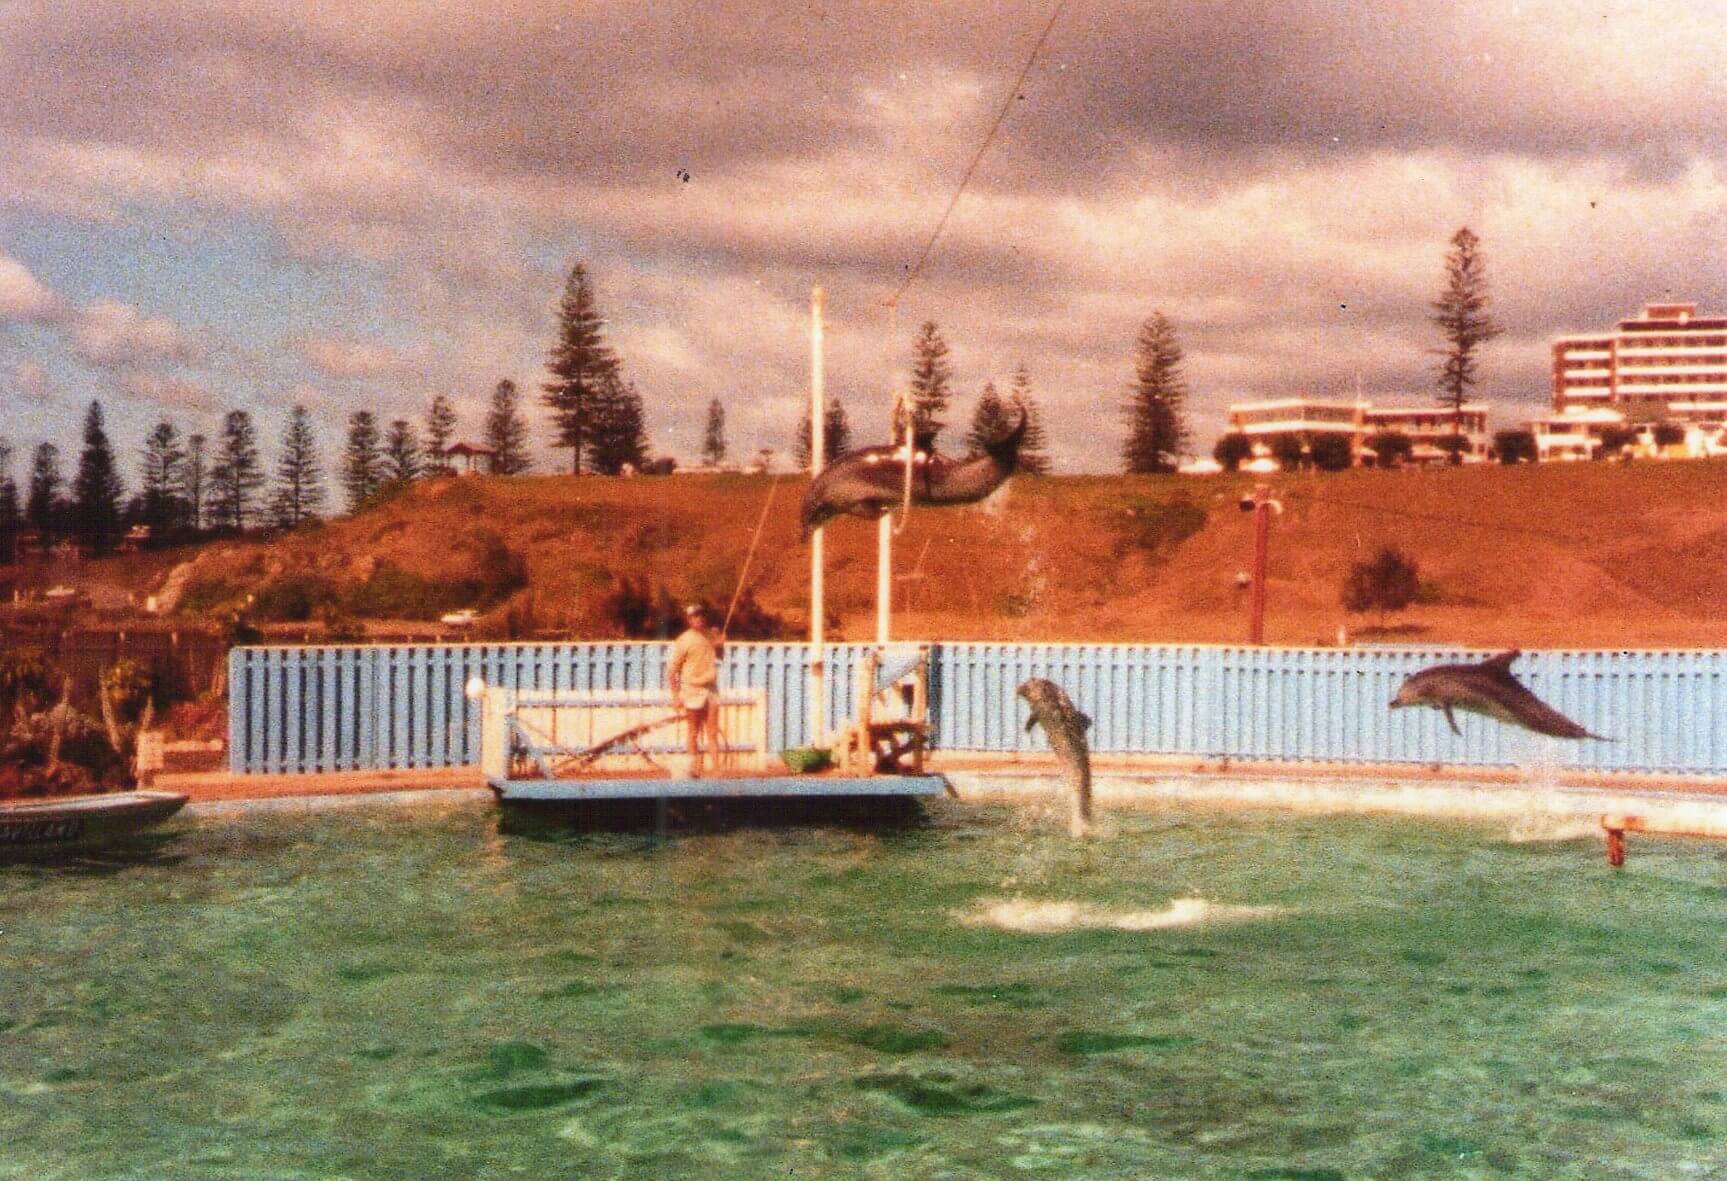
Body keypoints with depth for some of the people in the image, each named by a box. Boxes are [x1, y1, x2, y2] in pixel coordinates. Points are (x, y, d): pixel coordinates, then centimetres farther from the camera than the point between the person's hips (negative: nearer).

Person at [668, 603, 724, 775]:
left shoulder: (711, 634, 7)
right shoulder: (684, 640, -8)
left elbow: (719, 657, 25)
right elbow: (671, 669, -7)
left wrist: (719, 645, 2)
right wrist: (675, 696, -11)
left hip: (711, 689, 4)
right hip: (693, 690, -4)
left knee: (713, 732, 1)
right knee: (694, 733, 4)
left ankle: (717, 767, 0)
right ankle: (694, 767, 14)